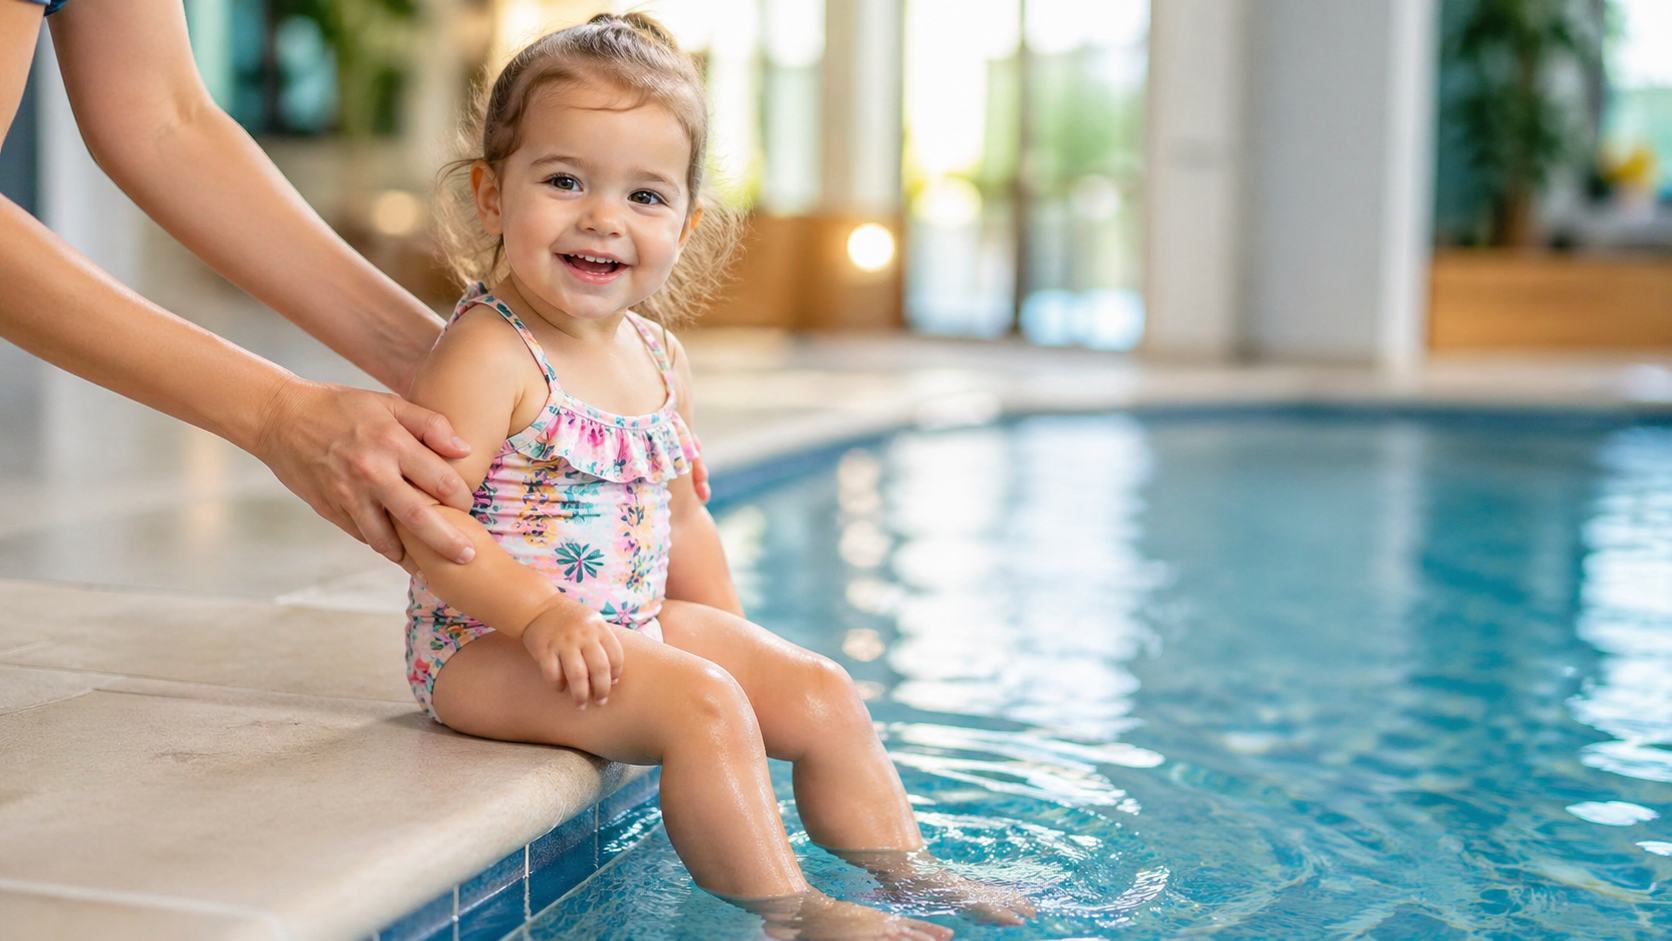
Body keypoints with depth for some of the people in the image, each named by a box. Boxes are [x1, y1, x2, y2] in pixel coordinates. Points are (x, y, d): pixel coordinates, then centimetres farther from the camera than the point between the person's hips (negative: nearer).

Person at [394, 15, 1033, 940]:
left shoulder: (659, 359, 7)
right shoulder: (487, 356, -19)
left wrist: (736, 641, 15)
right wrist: (541, 612, -31)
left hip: (638, 625, 9)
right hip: (490, 646, -8)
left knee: (818, 693, 5)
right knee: (702, 706, -27)